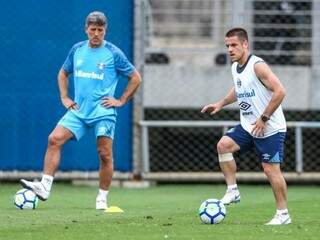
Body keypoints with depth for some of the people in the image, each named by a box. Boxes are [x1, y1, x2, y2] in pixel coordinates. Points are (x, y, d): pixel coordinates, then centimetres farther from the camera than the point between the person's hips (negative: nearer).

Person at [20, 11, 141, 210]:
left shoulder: (113, 53, -4)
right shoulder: (77, 50, 8)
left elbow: (136, 78, 2)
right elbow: (63, 73, 23)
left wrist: (121, 101, -3)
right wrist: (64, 98, 11)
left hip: (103, 112, -3)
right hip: (78, 110, 3)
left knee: (105, 154, -4)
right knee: (55, 139, -14)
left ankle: (102, 198, 9)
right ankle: (45, 186, -17)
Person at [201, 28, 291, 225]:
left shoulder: (258, 66, -19)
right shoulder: (235, 67, 8)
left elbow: (279, 91, -25)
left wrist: (264, 119, -22)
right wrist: (221, 104, 16)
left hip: (271, 128, -8)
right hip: (248, 126, 8)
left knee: (271, 169, -8)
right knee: (224, 145, -10)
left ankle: (283, 214, 4)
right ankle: (233, 191, -2)